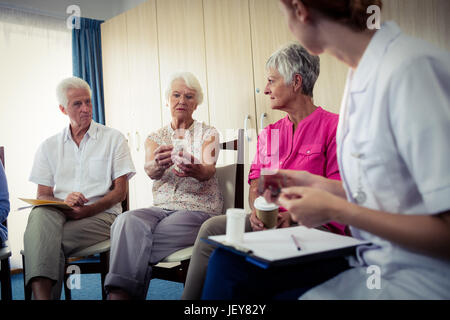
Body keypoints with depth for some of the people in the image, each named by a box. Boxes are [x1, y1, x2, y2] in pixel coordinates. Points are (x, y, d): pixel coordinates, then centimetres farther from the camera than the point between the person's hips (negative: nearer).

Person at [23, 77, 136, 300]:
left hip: (101, 215, -2)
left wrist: (87, 210, -14)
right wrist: (63, 203, -14)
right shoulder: (49, 146, 18)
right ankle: (42, 294, -44)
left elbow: (121, 191, 3)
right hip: (58, 214, 2)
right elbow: (43, 195, 11)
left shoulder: (113, 139, 10)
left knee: (48, 241, -31)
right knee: (40, 213, -35)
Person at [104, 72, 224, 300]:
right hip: (162, 207, 3)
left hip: (198, 209, -3)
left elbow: (209, 170, -14)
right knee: (128, 221, -31)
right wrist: (159, 164, -35)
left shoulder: (208, 134, 6)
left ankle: (119, 292, -17)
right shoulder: (155, 138, 14)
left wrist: (194, 170, -40)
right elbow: (150, 170, -9)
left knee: (134, 241, -29)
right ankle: (120, 293, -31)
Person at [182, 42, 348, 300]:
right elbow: (256, 182, 15)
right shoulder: (268, 134, 20)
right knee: (212, 227, -17)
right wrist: (257, 210, -8)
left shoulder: (333, 126, -1)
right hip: (267, 220, 6)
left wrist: (294, 215, -20)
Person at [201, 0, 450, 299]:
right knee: (229, 263, -1)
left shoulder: (412, 69, -21)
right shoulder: (363, 73, 6)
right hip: (375, 260, 8)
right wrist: (322, 186, 10)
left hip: (422, 277, -7)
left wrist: (335, 209, -16)